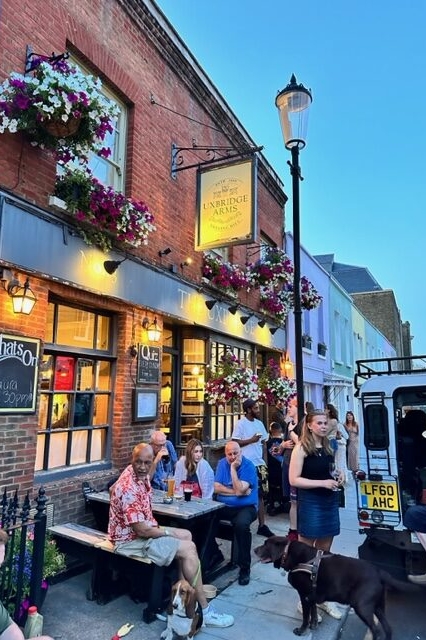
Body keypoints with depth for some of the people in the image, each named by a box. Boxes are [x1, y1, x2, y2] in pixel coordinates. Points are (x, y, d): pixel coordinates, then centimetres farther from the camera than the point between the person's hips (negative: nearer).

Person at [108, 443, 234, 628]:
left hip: (143, 529, 10)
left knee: (186, 535, 13)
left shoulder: (141, 476, -2)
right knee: (189, 548, -15)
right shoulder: (129, 488, -31)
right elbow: (141, 530, -27)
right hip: (131, 540, -10)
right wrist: (168, 532, -13)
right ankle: (205, 611, -5)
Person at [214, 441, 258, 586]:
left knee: (241, 525, -34)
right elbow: (216, 488, -5)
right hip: (223, 506, 4)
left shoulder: (248, 466, -12)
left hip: (245, 507, -4)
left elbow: (239, 490, -22)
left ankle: (244, 568, -15)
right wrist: (236, 492, -15)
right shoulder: (222, 463, 2)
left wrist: (233, 468, -21)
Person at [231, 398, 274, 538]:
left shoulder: (259, 423, 9)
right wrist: (252, 440, -15)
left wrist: (265, 461, 7)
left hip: (259, 463, 6)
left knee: (260, 494, 10)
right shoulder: (241, 423, -9)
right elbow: (235, 443, -13)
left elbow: (263, 443, 14)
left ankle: (262, 525, 18)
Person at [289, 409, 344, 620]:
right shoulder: (301, 447, -13)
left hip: (330, 502, 7)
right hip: (310, 503, -6)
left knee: (324, 551, 17)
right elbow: (294, 479, -16)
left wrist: (338, 477, 1)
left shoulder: (328, 447, 7)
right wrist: (322, 483, -20)